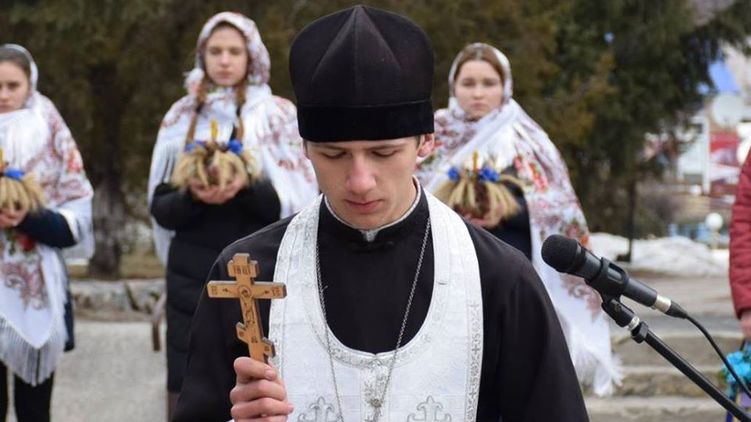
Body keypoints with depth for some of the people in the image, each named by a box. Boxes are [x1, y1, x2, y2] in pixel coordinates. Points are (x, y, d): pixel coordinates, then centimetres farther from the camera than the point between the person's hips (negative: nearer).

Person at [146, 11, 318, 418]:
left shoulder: (279, 115, 2)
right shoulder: (181, 117, 9)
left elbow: (300, 201, -3)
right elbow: (160, 206, 5)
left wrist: (246, 190, -21)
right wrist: (192, 197, -16)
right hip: (193, 276, 2)